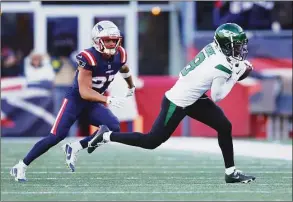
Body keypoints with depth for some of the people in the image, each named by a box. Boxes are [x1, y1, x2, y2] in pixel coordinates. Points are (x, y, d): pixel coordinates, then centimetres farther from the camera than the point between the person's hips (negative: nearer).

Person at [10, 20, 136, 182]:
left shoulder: (119, 55, -9)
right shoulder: (89, 58, -29)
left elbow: (124, 68, 19)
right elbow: (85, 92, -30)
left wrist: (131, 86, 35)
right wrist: (108, 100, -41)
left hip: (95, 101, 6)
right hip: (76, 99, -6)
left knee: (114, 129, -17)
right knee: (57, 136, -14)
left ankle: (74, 148, -3)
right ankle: (21, 166, -3)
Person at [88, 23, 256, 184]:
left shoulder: (214, 47, -4)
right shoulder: (222, 68, -26)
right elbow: (216, 97, -14)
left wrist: (238, 67, 2)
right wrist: (235, 76, -11)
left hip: (191, 98, 9)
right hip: (177, 104, -9)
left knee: (224, 126, 5)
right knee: (152, 141, 4)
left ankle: (231, 172, 14)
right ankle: (106, 136, 14)